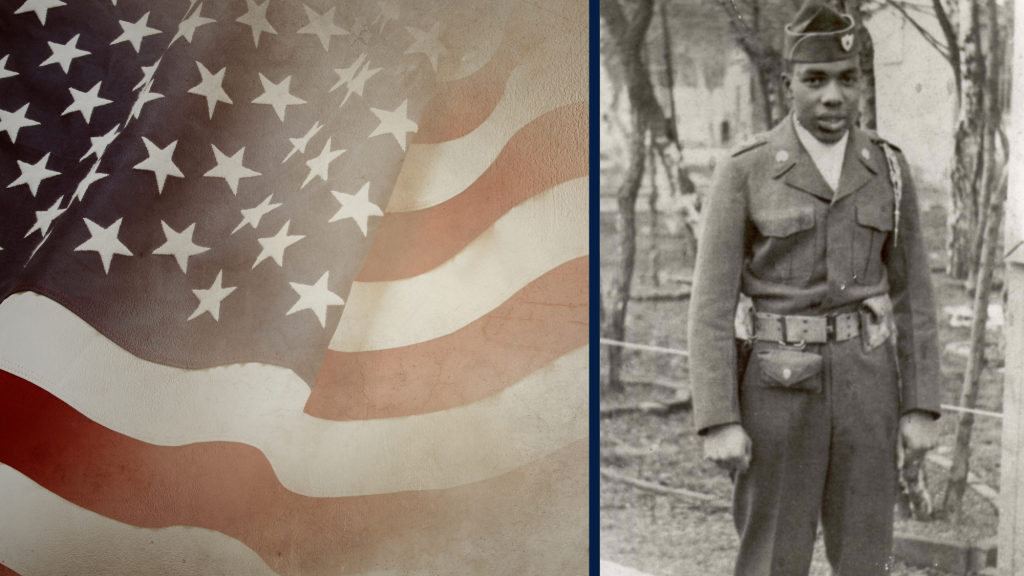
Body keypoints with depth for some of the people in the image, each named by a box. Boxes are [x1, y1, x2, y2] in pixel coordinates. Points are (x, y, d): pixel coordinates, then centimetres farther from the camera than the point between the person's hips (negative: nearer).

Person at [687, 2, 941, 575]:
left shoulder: (888, 168, 4)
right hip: (781, 388, -3)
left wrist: (923, 408, 2)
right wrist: (719, 422, -13)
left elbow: (913, 293, 6)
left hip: (864, 382, 3)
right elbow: (712, 303, -8)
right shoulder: (743, 172, -7)